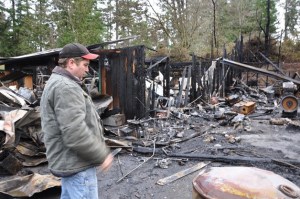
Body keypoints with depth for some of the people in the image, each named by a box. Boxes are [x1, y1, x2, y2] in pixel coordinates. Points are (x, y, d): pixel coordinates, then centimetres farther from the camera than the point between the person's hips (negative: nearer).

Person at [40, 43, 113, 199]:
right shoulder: (66, 87, -21)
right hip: (77, 165, -11)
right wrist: (102, 155, -16)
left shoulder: (57, 83, 16)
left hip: (69, 161, 11)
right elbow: (75, 134, -29)